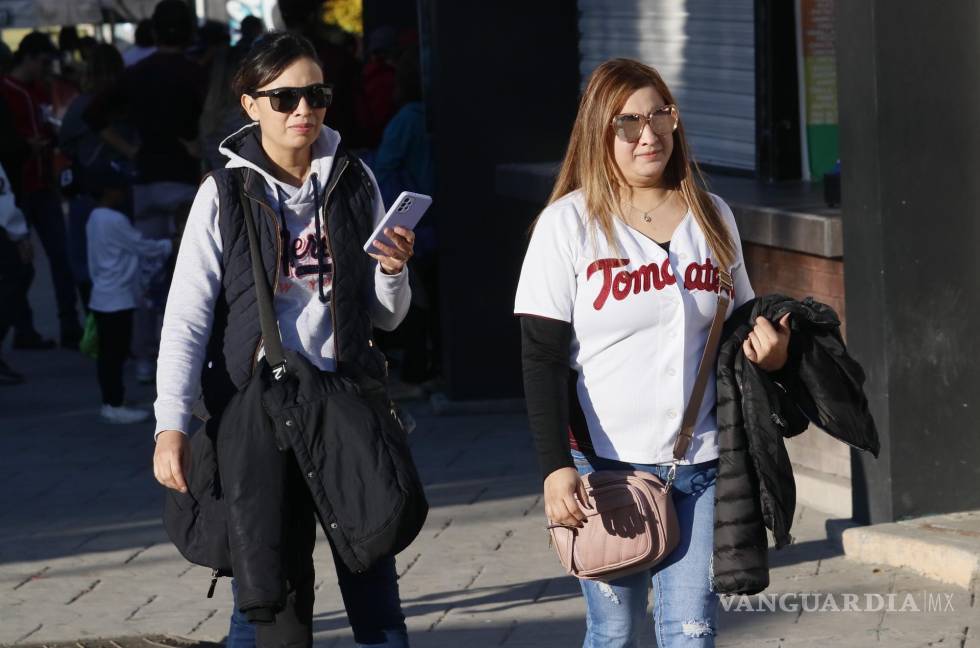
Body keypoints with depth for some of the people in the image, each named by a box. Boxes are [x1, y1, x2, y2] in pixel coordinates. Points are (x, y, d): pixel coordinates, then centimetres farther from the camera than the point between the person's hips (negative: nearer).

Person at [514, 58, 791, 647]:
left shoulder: (713, 218, 9)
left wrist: (770, 349, -3)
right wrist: (556, 467, -16)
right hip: (604, 465, -3)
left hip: (698, 466, 3)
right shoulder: (569, 224, -3)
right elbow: (543, 360, -6)